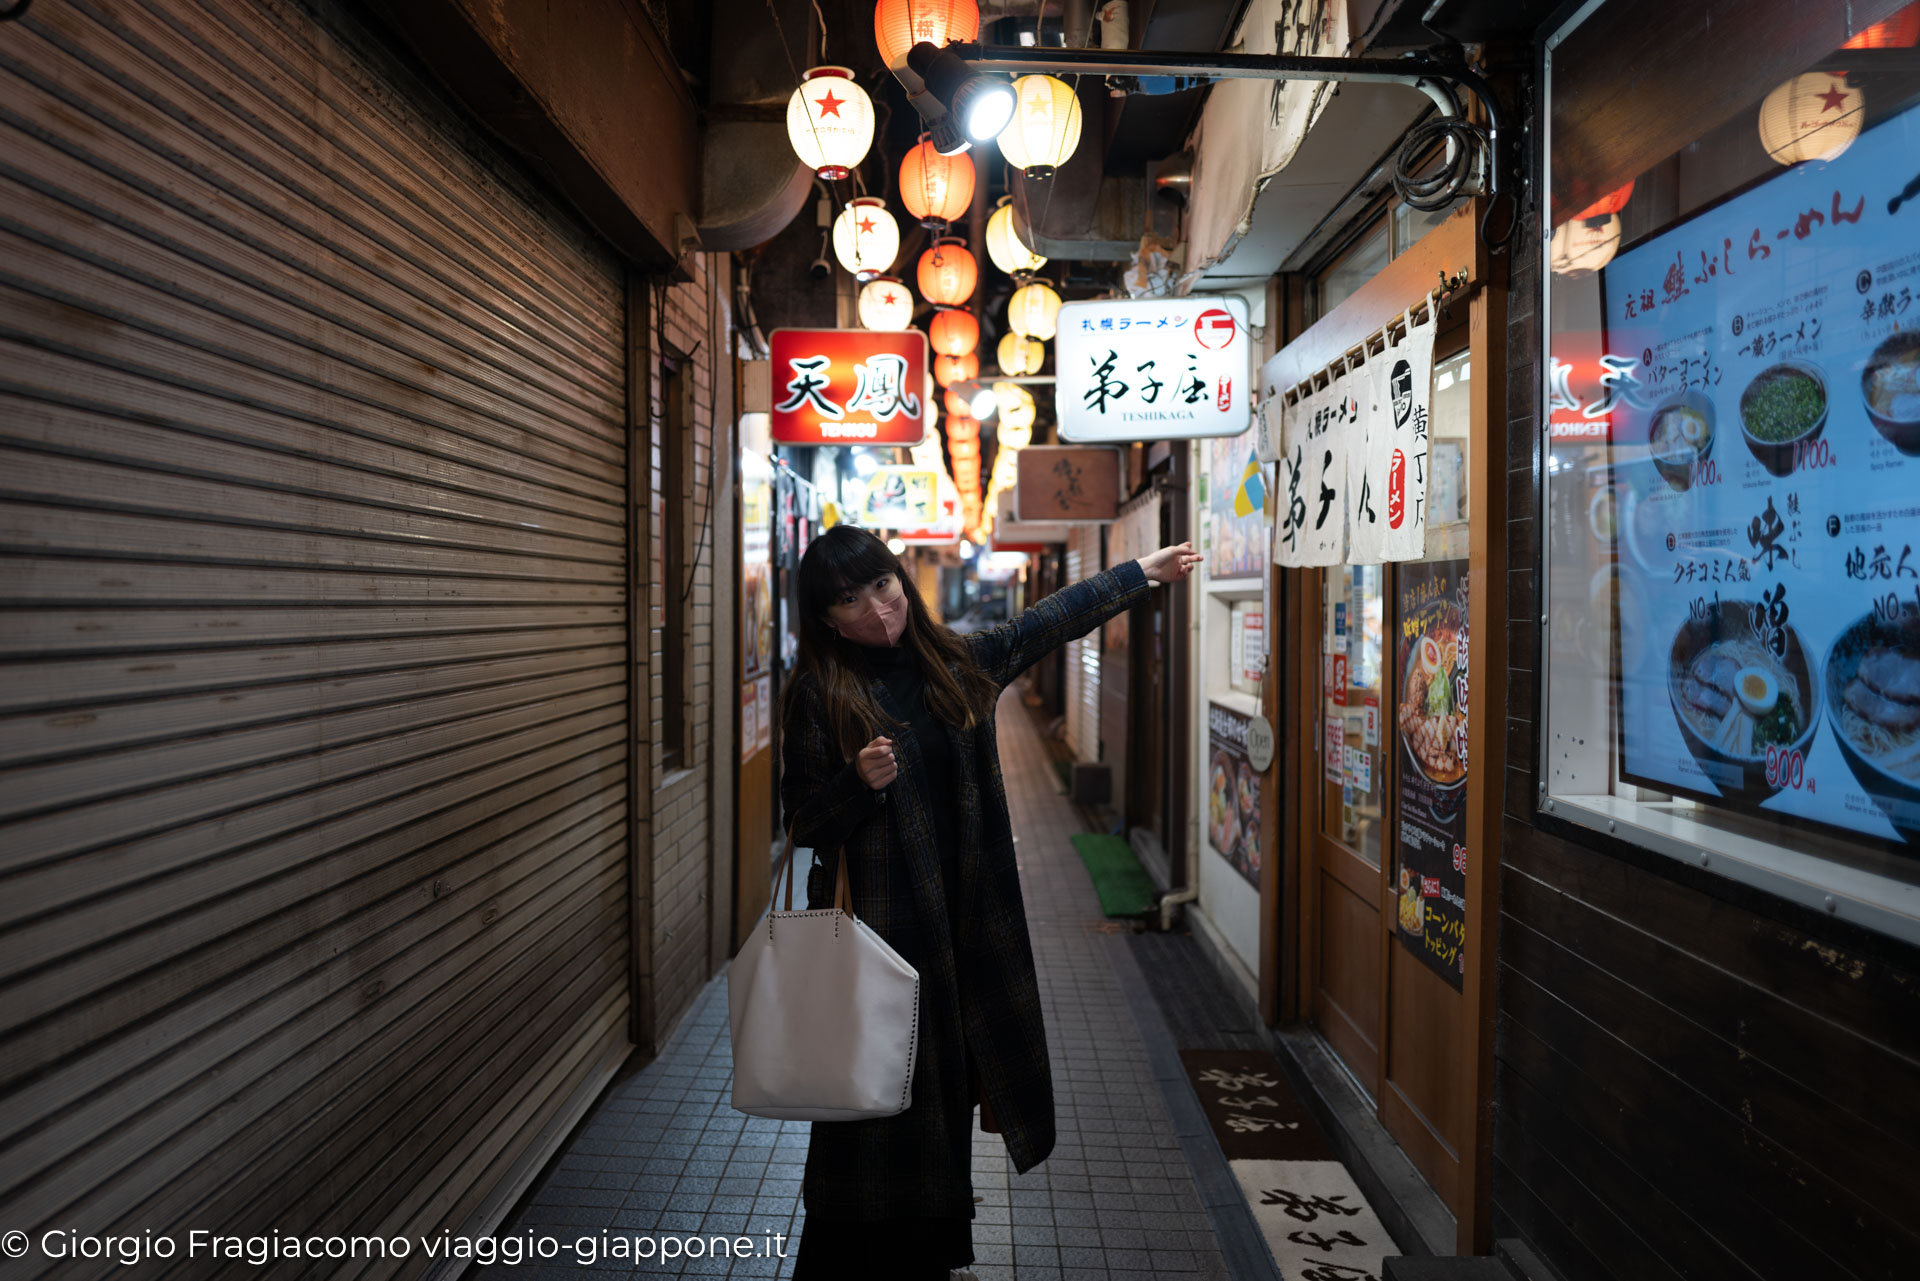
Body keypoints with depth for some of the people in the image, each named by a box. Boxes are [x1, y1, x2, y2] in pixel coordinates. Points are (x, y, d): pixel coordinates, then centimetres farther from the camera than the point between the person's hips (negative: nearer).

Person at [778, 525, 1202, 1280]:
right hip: (877, 926, -5)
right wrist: (859, 782, -27)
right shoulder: (818, 696, -8)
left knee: (945, 1094, 17)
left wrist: (1143, 573, 22)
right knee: (878, 1105, 3)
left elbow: (1048, 623, 15)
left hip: (965, 922, 5)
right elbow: (803, 822, -7)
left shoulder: (956, 663, 4)